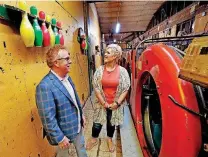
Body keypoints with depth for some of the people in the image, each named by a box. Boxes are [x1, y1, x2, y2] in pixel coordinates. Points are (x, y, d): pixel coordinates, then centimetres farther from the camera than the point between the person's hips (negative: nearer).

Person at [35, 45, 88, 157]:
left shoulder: (67, 77, -3)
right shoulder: (45, 86, -31)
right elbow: (48, 118, -27)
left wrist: (81, 114, 13)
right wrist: (60, 138, -20)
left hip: (77, 125, 7)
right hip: (64, 131, -7)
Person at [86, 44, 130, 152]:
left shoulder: (122, 71, -12)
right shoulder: (100, 70, -9)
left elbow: (125, 89, -9)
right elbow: (96, 87, -8)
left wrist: (117, 103, -15)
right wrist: (103, 102, -12)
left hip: (115, 104, 0)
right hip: (101, 103, 1)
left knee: (112, 123, 21)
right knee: (97, 123, 14)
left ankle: (109, 139, 50)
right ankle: (94, 139, 44)